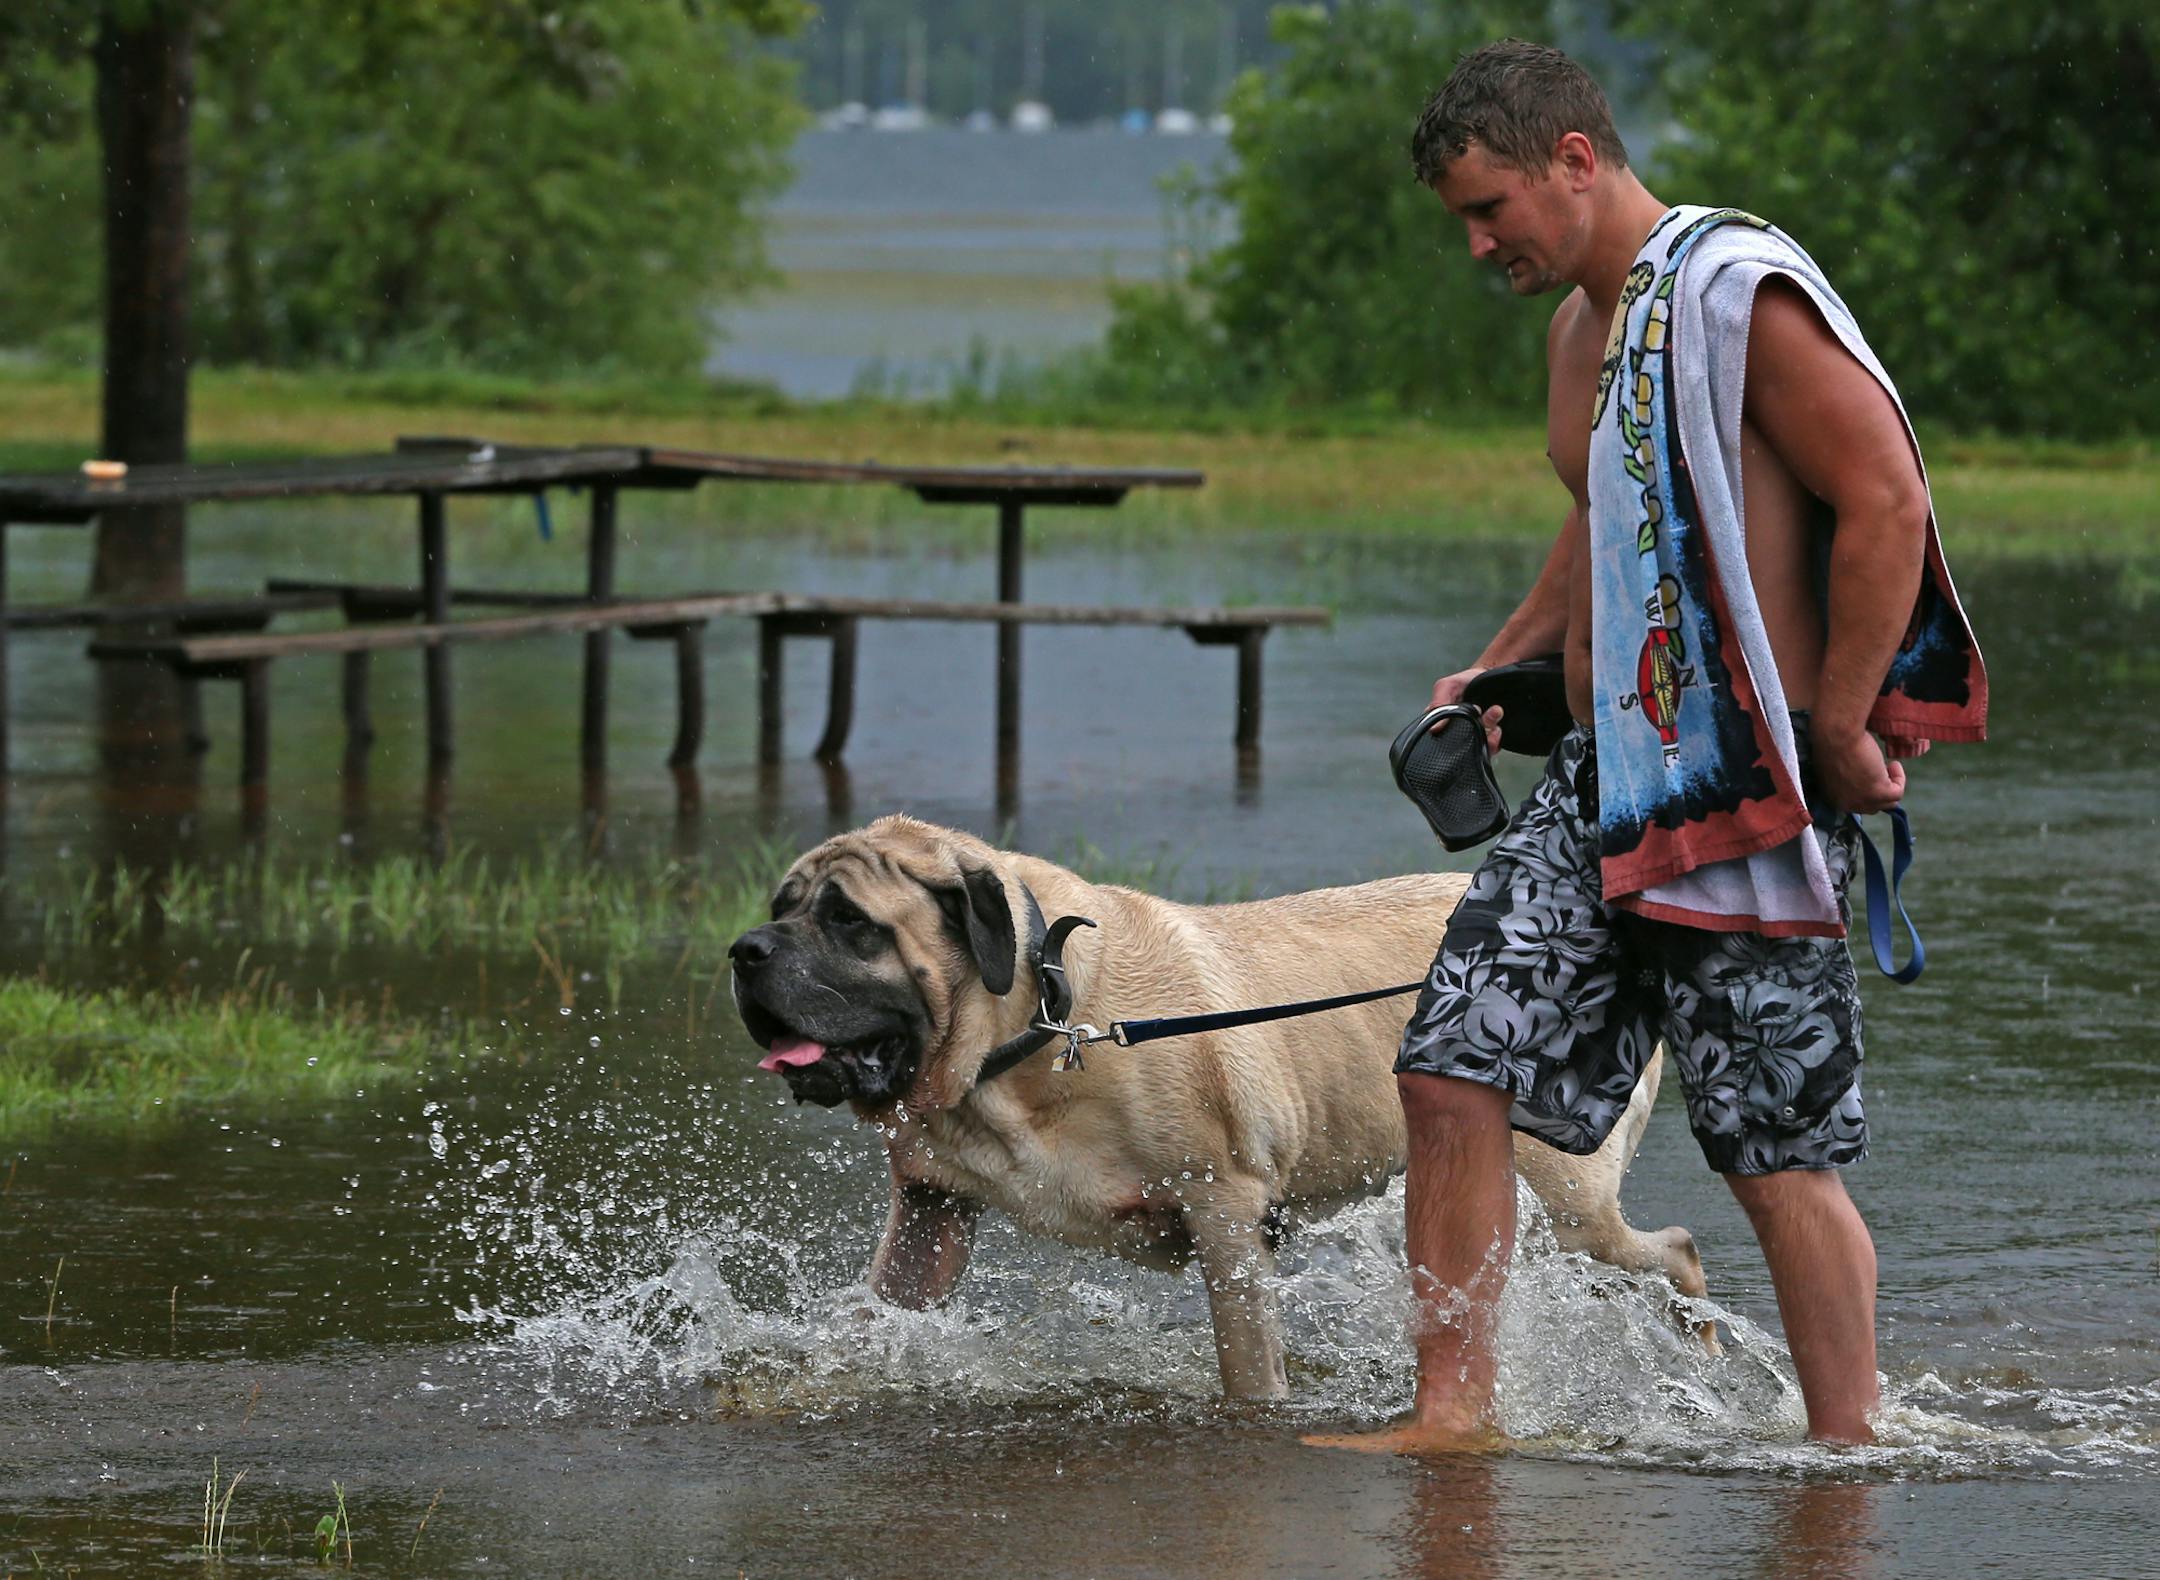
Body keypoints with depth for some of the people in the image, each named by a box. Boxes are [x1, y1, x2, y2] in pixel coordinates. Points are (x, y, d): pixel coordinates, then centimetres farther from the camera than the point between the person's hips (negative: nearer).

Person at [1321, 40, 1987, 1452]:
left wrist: (1837, 732, -17)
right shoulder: (1582, 321, 16)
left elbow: (1887, 501, -18)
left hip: (1744, 792, -9)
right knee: (1454, 1069, -1)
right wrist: (1502, 666, 21)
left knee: (1781, 1151, -3)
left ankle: (1849, 1452, 8)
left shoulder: (1738, 294, -14)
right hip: (1604, 779, 9)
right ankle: (1456, 1410, 3)